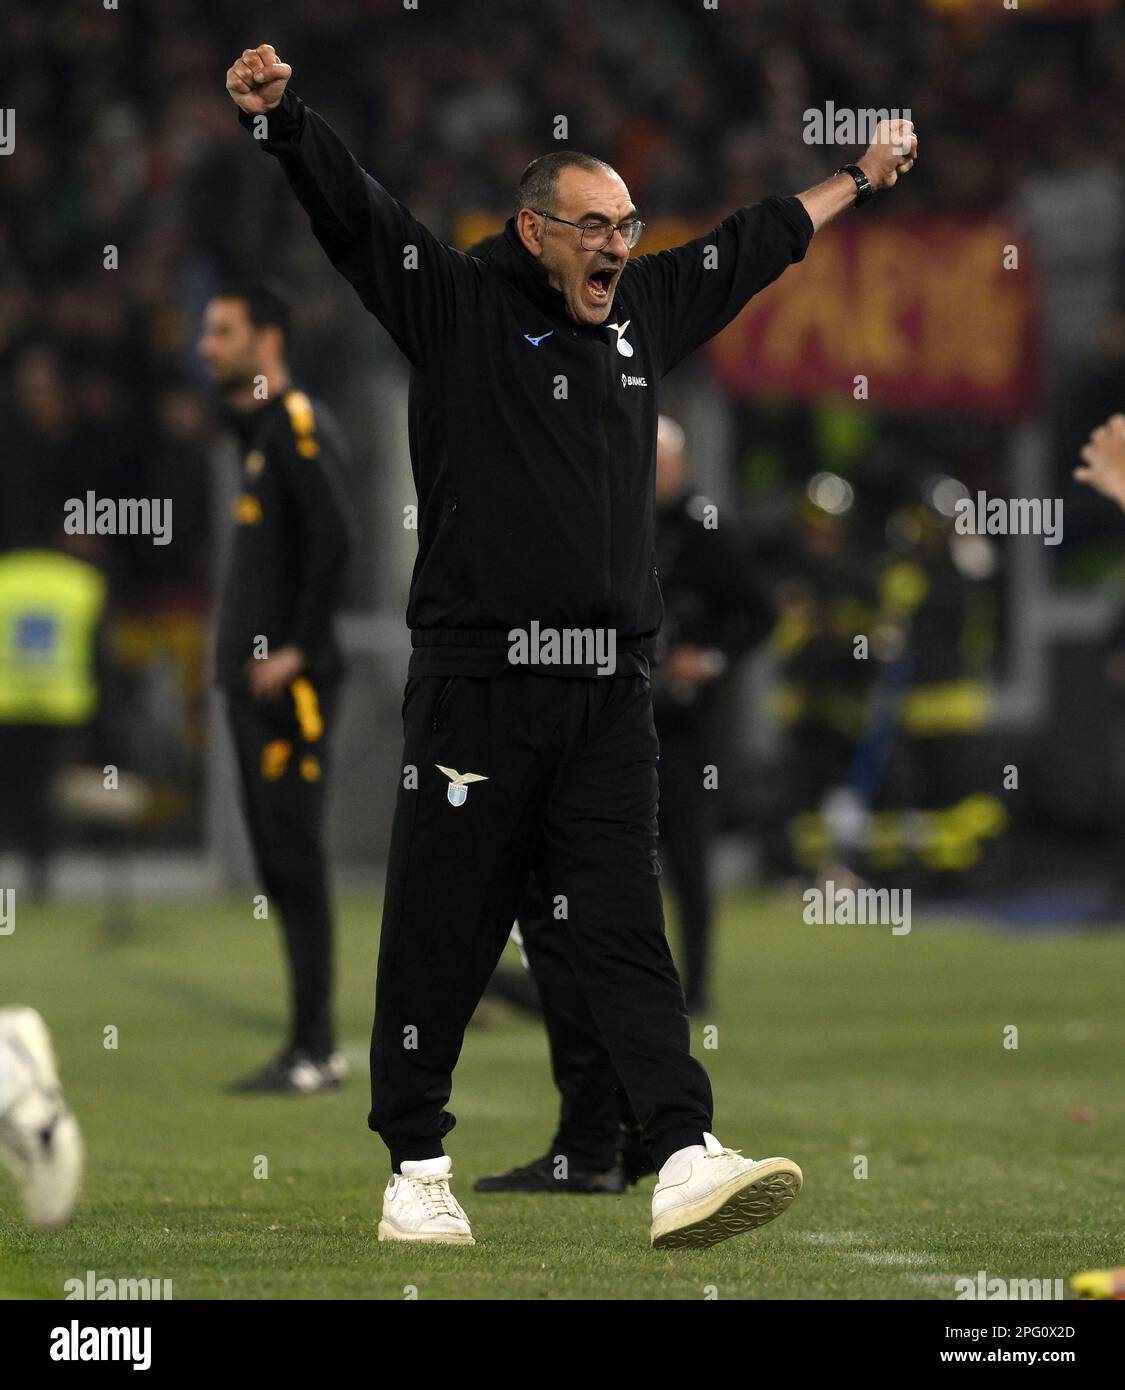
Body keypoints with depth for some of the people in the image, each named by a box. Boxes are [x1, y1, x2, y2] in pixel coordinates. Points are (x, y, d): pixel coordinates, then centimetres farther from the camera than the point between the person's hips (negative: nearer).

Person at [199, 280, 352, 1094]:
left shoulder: (300, 427, -10)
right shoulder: (258, 430, 18)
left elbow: (332, 538, -20)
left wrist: (298, 650, -20)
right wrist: (240, 656, 15)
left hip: (290, 687, -10)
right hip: (254, 683, 10)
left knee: (294, 856, -9)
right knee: (278, 863, 10)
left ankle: (314, 1050, -7)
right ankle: (313, 1048, 14)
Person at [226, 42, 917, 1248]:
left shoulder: (644, 314, 18)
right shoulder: (457, 309, 2)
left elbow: (756, 243, 33)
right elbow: (345, 203, -8)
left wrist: (861, 177, 45)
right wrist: (274, 112, -25)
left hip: (608, 693, 4)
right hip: (476, 681, -4)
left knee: (624, 926, -4)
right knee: (441, 933, 2)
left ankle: (687, 1162, -15)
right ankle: (415, 1172, 12)